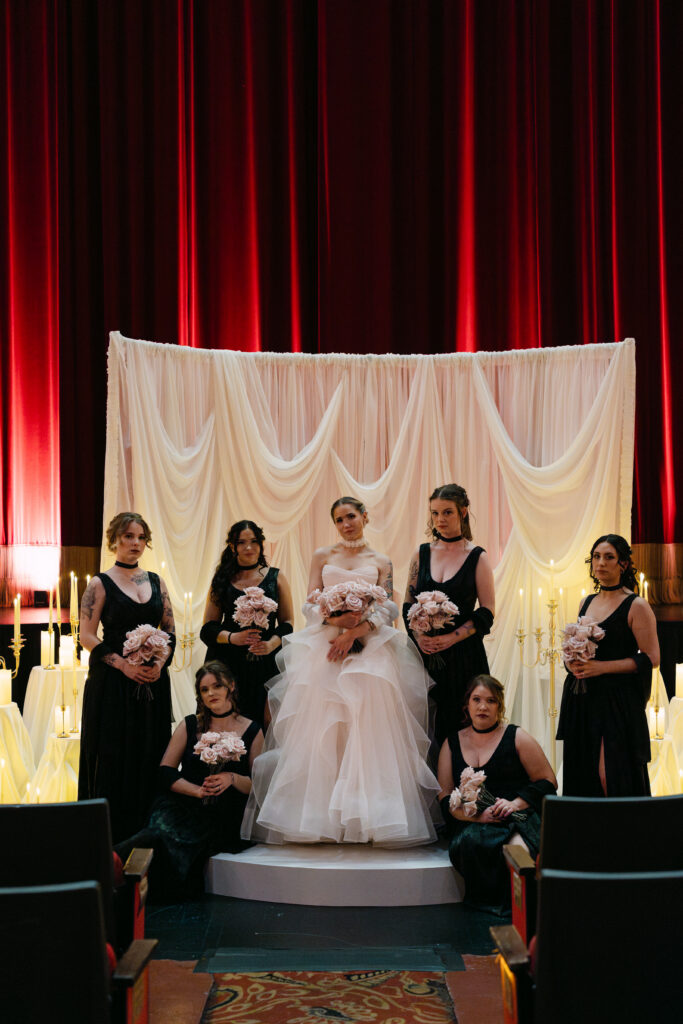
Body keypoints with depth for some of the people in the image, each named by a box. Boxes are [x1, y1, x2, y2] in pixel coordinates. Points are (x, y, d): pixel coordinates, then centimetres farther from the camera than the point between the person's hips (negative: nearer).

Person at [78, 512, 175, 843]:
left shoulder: (155, 581, 12)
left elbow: (170, 630, 12)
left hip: (153, 681, 4)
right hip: (112, 682, -4)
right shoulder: (100, 584, 0)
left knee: (150, 754, 3)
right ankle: (111, 837, 3)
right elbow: (87, 635, -5)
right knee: (113, 755, -4)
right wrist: (124, 664, -15)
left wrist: (160, 663, -6)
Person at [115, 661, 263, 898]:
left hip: (223, 814, -1)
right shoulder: (190, 726, 13)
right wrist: (198, 790, -10)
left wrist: (232, 779, -14)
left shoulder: (251, 731, 9)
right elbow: (165, 773, 6)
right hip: (182, 805, 2)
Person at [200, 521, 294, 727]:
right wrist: (232, 637, -11)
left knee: (262, 723, -8)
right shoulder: (223, 580, 11)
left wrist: (272, 643, -12)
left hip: (265, 662, 0)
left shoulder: (276, 577, 10)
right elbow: (208, 627, 8)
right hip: (228, 662, 0)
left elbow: (287, 623, 8)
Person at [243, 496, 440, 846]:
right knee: (321, 729, -7)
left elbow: (388, 610, 2)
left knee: (367, 725, -12)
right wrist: (336, 620, -13)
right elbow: (310, 605, 7)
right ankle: (321, 818, -6)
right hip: (324, 647, 1)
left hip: (368, 648, -1)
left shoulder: (380, 562, 13)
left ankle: (366, 815, -10)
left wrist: (354, 632, -14)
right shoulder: (322, 557, 15)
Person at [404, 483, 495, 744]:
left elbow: (487, 612, -3)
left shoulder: (477, 557, 1)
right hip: (425, 654, 3)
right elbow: (408, 605, 11)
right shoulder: (422, 554, 10)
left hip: (464, 655, -2)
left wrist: (451, 637, -14)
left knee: (460, 724, -4)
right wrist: (419, 637, -7)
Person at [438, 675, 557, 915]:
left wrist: (515, 803, -11)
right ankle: (495, 900, -13)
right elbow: (445, 796, 10)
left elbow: (548, 781, 6)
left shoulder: (516, 737, 8)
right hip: (473, 822, 2)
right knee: (470, 842, -35)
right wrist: (475, 815, -11)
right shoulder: (452, 743, 15)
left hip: (519, 817, -2)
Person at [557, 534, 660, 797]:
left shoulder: (636, 607, -6)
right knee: (582, 774, 7)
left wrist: (602, 667, -16)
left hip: (617, 702, -6)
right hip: (581, 702, 6)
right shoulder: (586, 603, 14)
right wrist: (572, 662, 2)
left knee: (610, 775, -9)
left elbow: (651, 658, -10)